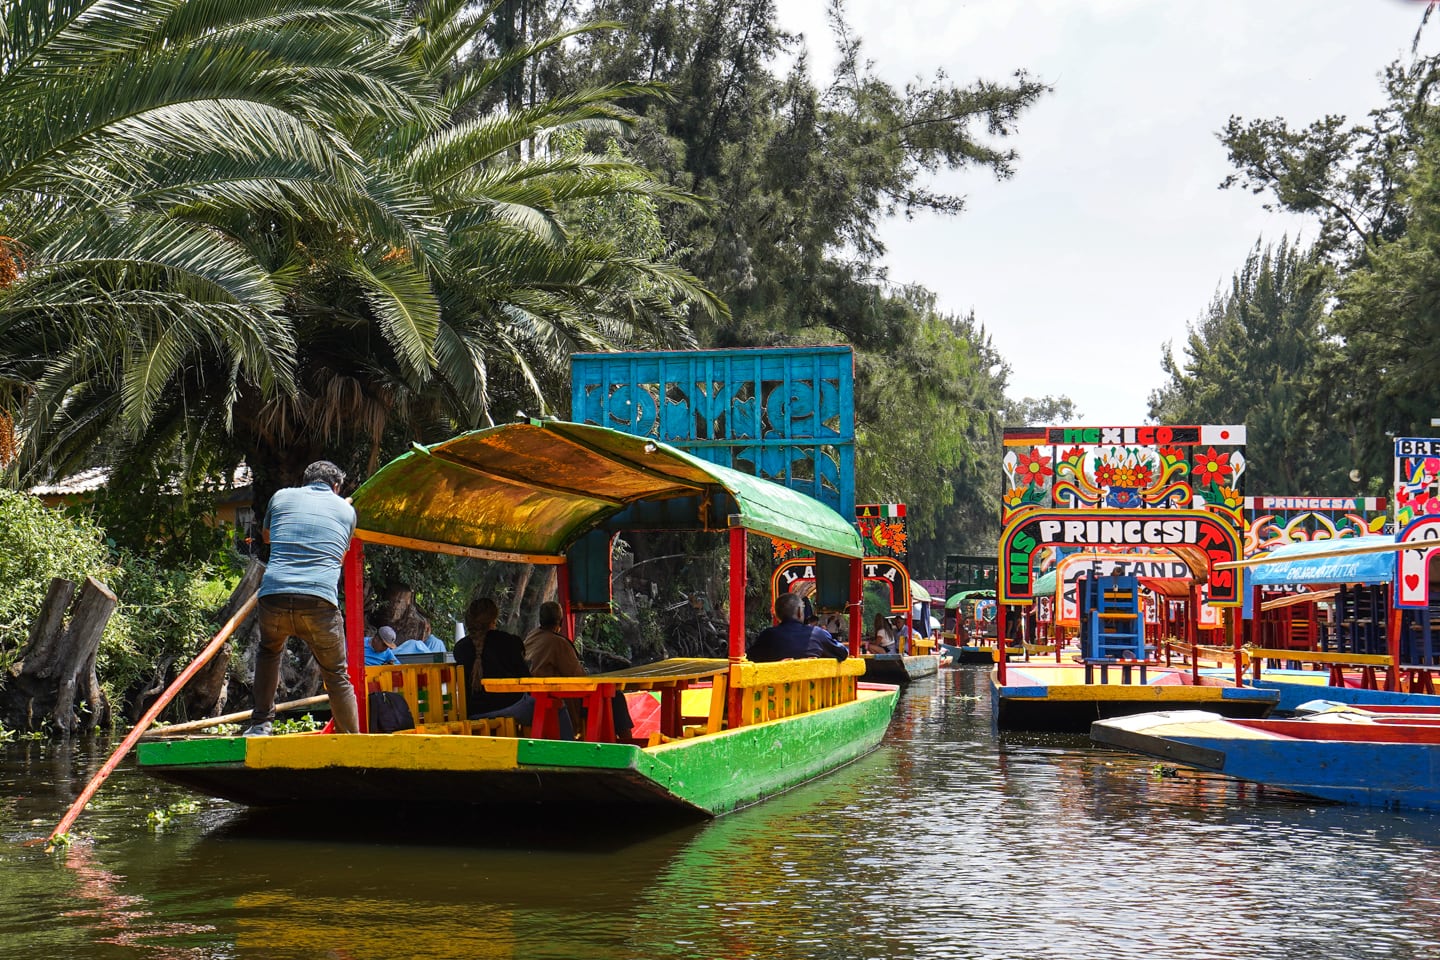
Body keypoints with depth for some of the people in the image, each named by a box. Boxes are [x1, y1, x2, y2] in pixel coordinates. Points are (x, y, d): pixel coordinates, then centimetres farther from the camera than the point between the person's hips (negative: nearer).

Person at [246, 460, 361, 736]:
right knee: (336, 675, 12)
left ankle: (260, 725, 25)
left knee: (269, 650, 32)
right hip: (320, 598, -2)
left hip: (274, 593, 2)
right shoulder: (346, 509, 19)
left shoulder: (282, 497, 20)